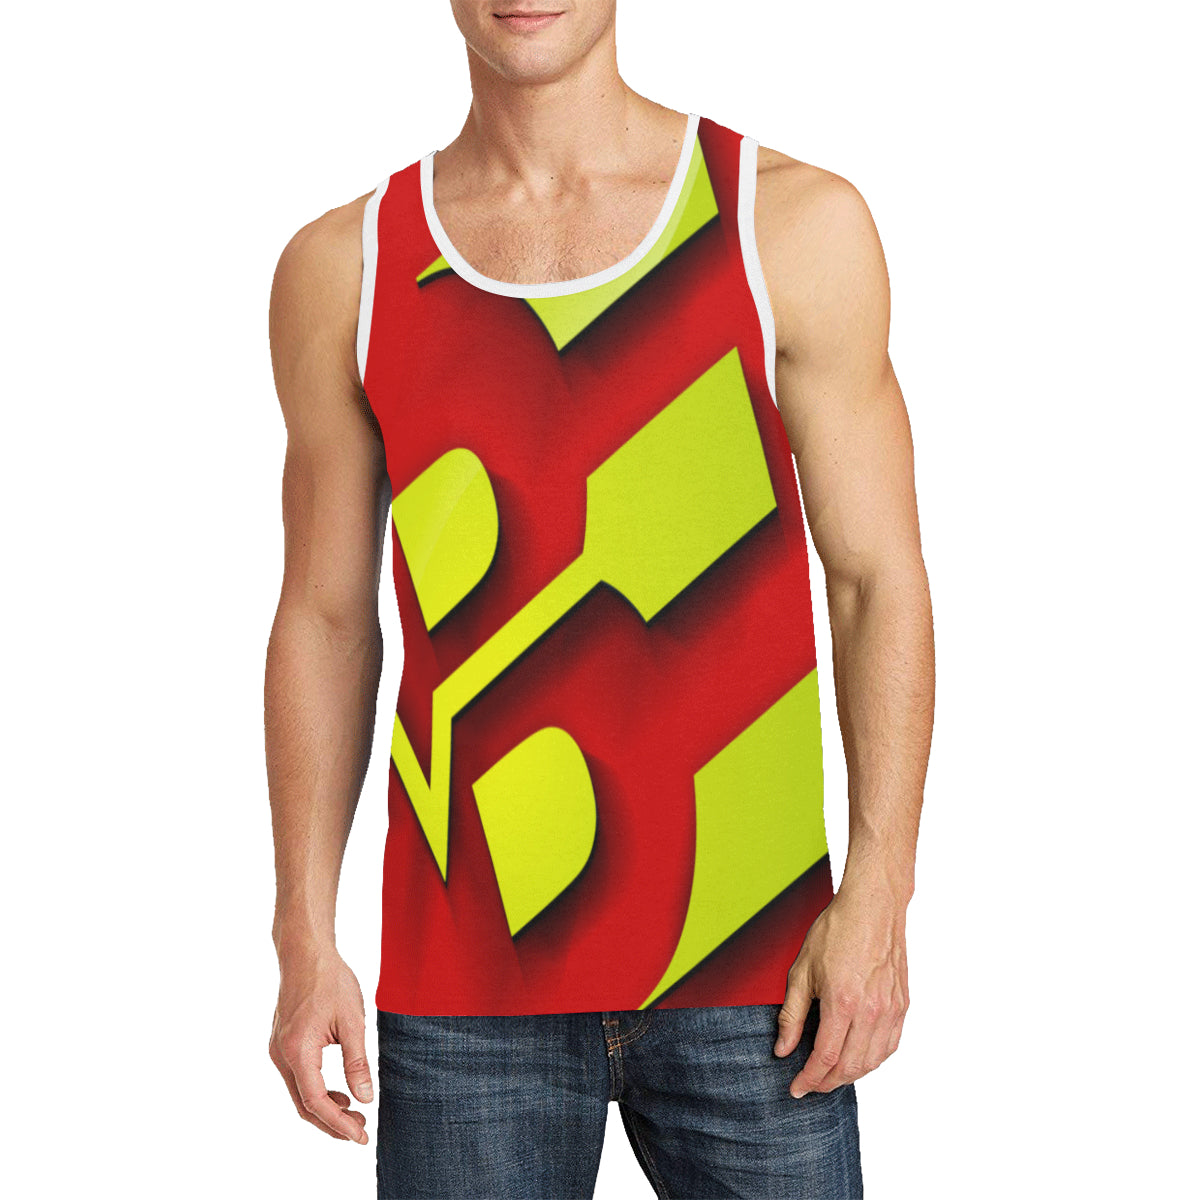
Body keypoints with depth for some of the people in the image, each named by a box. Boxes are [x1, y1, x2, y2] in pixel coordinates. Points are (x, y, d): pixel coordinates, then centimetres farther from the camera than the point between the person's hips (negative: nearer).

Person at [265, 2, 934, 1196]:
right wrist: (305, 943, 3)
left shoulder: (795, 226, 0)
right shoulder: (344, 268, 5)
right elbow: (325, 619, 8)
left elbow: (877, 578, 0)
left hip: (748, 964, -1)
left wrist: (877, 892, -9)